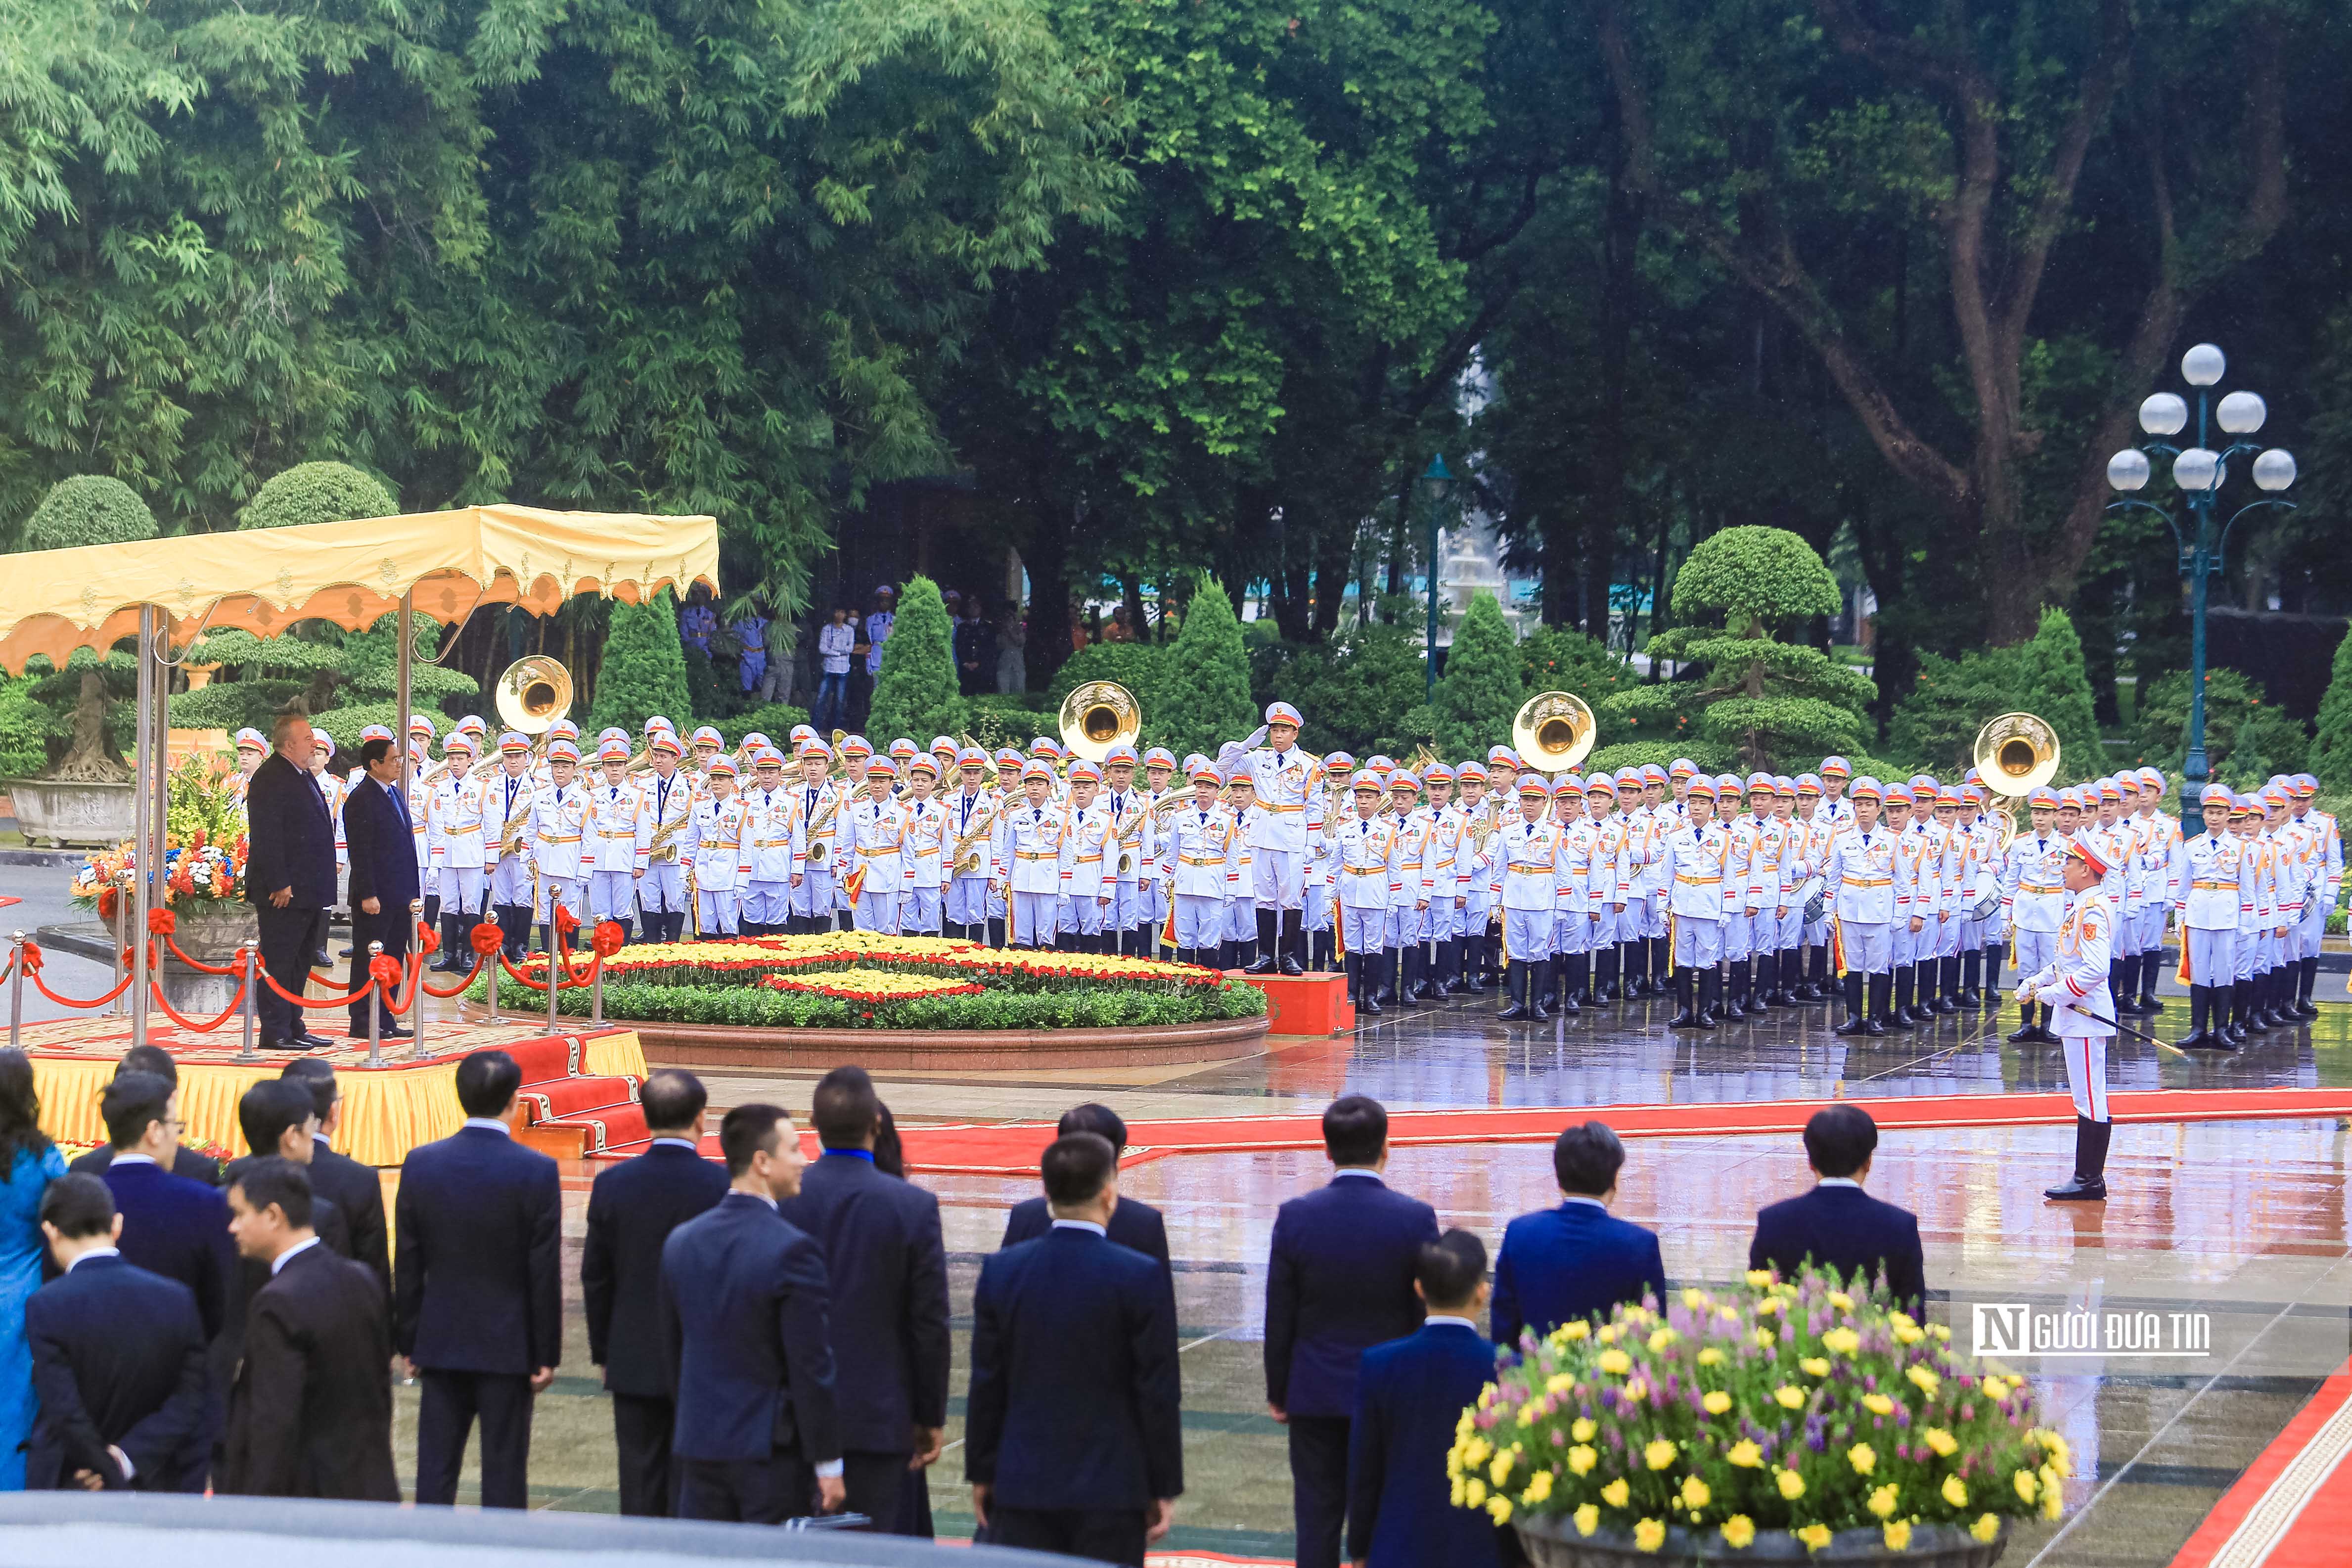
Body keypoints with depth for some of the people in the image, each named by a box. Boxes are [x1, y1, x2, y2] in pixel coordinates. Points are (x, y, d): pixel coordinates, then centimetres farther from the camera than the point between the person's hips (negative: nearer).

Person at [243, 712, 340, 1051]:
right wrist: (279, 884, -22)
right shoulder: (270, 779, -14)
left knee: (299, 961, 14)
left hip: (308, 892, 10)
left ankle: (293, 1026, 22)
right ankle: (275, 1032, -3)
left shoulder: (303, 777, 17)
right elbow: (266, 837, -19)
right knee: (278, 961, -5)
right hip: (284, 893, -10)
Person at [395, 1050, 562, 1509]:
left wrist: (408, 1343, 11)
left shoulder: (420, 1164, -2)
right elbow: (544, 1274, -9)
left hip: (440, 1343, 3)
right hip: (507, 1348, -3)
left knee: (435, 1472, 8)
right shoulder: (536, 1171, -12)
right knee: (504, 1471, 3)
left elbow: (407, 1265, 3)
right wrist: (546, 1354, -1)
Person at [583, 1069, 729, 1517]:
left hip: (633, 1363, 3)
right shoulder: (722, 1186, -13)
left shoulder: (612, 1183, -4)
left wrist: (604, 1352, 14)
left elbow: (595, 1278, 3)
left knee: (641, 1483, 9)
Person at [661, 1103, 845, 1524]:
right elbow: (811, 1366, -15)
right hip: (770, 1450, -6)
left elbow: (673, 1351, 12)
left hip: (700, 1445, 6)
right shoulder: (792, 1249, -16)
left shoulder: (681, 1241, 4)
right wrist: (828, 1463, -9)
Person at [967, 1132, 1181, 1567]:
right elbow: (1159, 1392, -7)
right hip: (1111, 1490, -3)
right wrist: (1165, 1489, 2)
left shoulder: (1001, 1271, -1)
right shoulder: (1139, 1277, -10)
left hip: (1022, 1486, 3)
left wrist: (981, 1475, 12)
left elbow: (986, 1385, 3)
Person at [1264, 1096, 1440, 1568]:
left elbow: (1279, 1319, -3)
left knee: (1317, 1516, 8)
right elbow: (1428, 1316, -5)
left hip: (1315, 1393, 1)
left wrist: (1278, 1393, 8)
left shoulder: (1296, 1216, -9)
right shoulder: (1416, 1218, -12)